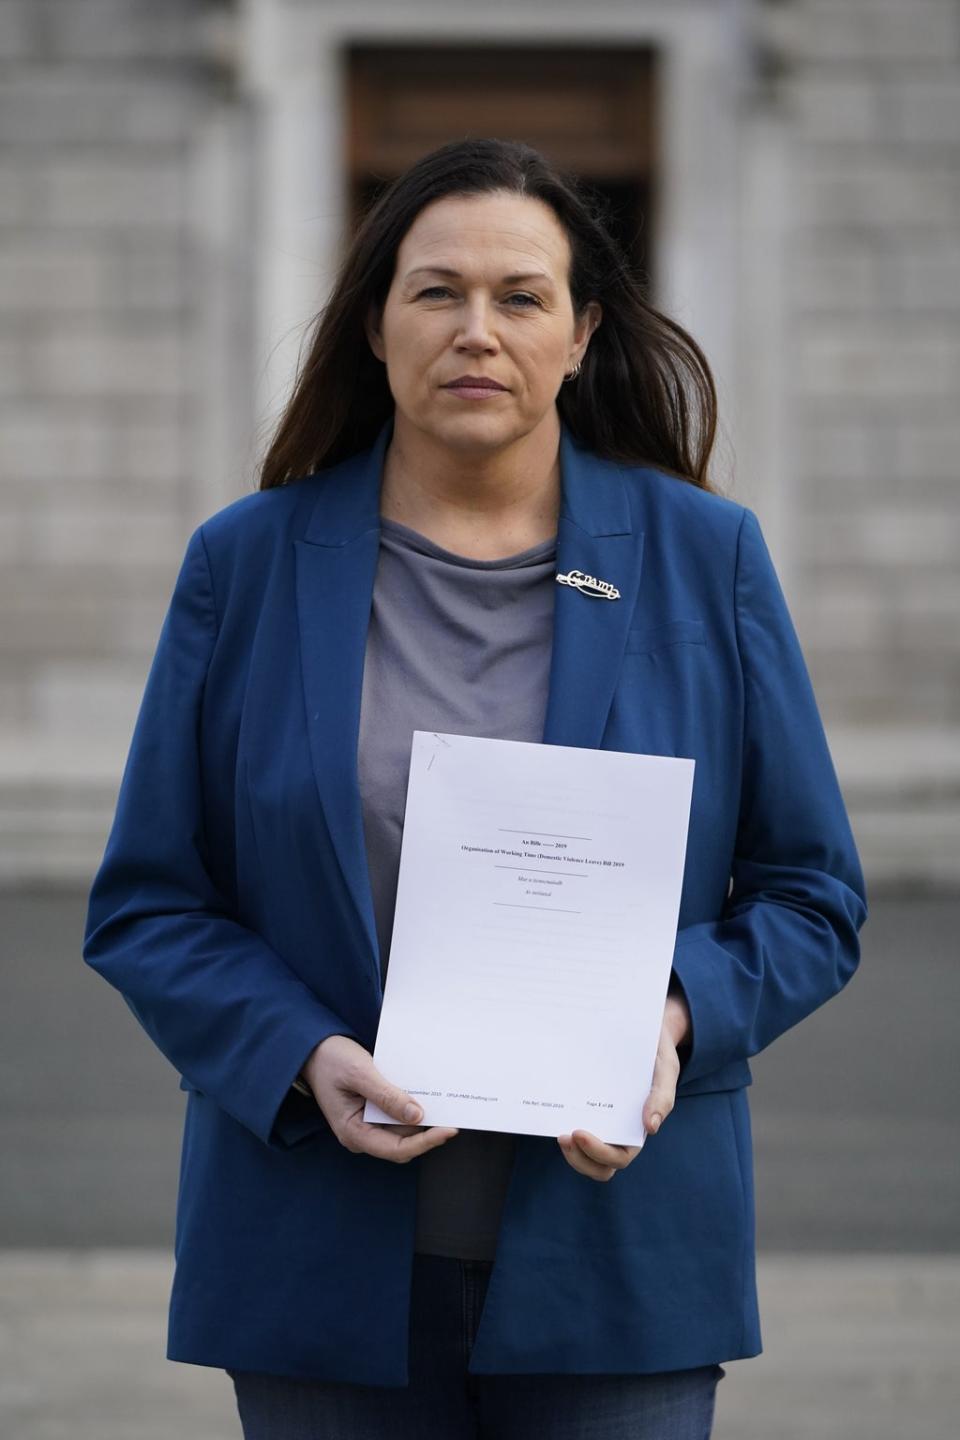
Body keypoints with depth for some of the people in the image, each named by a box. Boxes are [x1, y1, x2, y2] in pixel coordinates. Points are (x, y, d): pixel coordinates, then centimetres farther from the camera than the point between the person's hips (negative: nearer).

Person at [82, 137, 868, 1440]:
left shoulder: (705, 559, 4)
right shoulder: (249, 564, 4)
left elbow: (810, 895, 7)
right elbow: (146, 906, 4)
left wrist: (676, 1020, -13)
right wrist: (305, 1061, -13)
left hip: (616, 1255, 0)